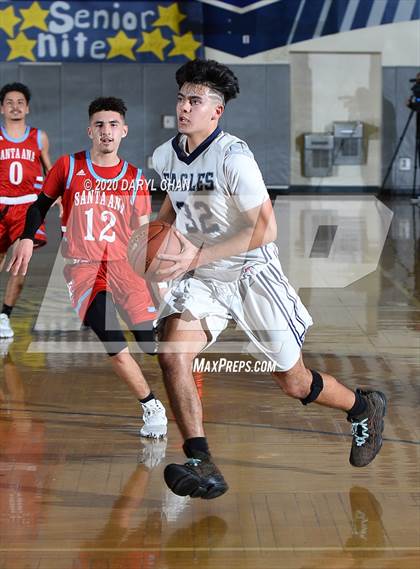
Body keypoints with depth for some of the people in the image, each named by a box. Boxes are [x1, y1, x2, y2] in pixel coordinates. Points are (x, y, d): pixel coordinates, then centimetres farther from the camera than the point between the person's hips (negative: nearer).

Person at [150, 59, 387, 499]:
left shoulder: (233, 157, -21)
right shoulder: (164, 156, 0)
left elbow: (266, 228, -24)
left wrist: (199, 254, -28)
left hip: (252, 276, -5)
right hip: (200, 280, 5)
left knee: (294, 383, 7)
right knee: (171, 353, -24)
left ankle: (364, 408, 38)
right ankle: (201, 466, -20)